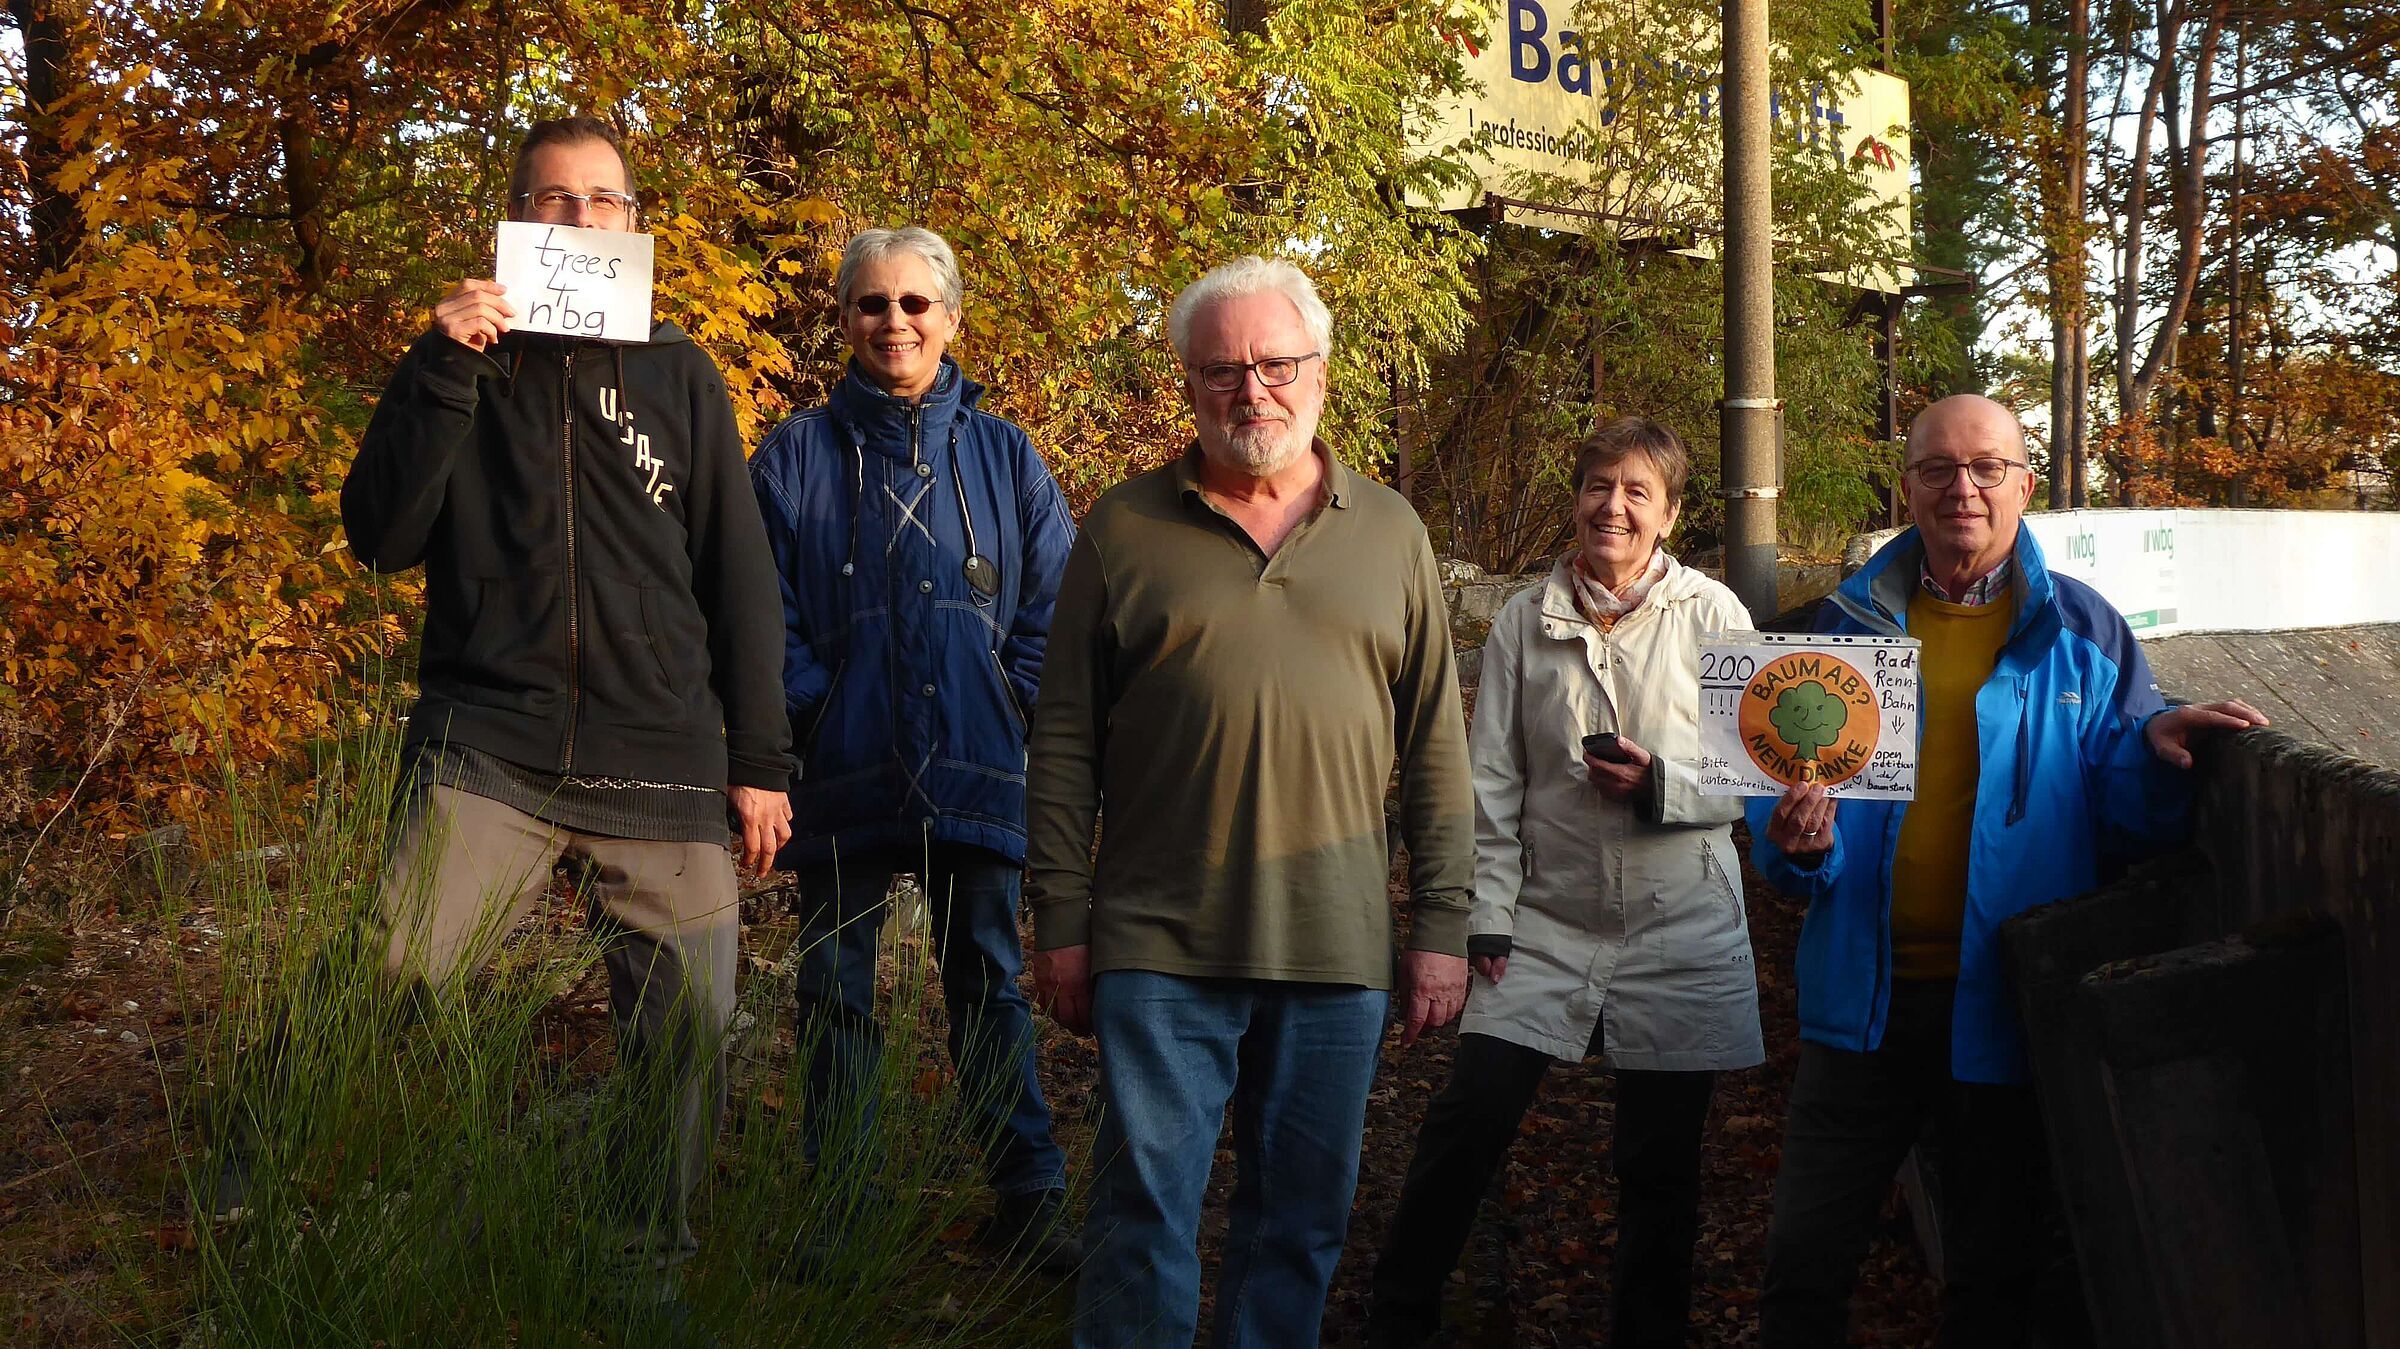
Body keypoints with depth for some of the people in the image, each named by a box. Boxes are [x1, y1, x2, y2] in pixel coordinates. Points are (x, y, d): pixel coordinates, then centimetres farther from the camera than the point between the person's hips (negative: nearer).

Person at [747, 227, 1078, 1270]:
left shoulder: (1003, 457, 8)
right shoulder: (797, 455, 4)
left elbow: (1052, 608, 6)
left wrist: (1009, 719, -3)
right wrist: (816, 716, -9)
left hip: (974, 775, 1)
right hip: (844, 775, 0)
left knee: (989, 986, 8)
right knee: (835, 994, 7)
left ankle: (1030, 1203, 15)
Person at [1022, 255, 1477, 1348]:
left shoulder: (1390, 534, 9)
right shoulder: (1124, 530, 4)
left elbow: (1436, 749, 9)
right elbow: (1065, 745, 4)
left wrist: (1442, 928, 4)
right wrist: (1062, 926, -1)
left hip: (1338, 951, 2)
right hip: (1160, 947, -2)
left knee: (1304, 1218, 10)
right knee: (1143, 1213, 0)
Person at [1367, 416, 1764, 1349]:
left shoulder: (1712, 615, -2)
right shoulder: (1525, 621, 4)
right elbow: (1492, 787, 6)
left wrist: (1663, 784, -18)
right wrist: (1488, 916, 0)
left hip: (1681, 933, -1)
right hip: (1548, 923, 1)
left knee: (1660, 1162, 8)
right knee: (1465, 1123, -3)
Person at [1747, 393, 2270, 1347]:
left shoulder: (2082, 634, 0)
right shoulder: (1852, 625, 4)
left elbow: (2121, 821, 1)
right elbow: (1789, 795, 5)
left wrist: (2152, 746, -20)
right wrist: (1795, 837, -17)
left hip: (2006, 1005, -1)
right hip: (1867, 994, 1)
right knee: (1804, 1263, 6)